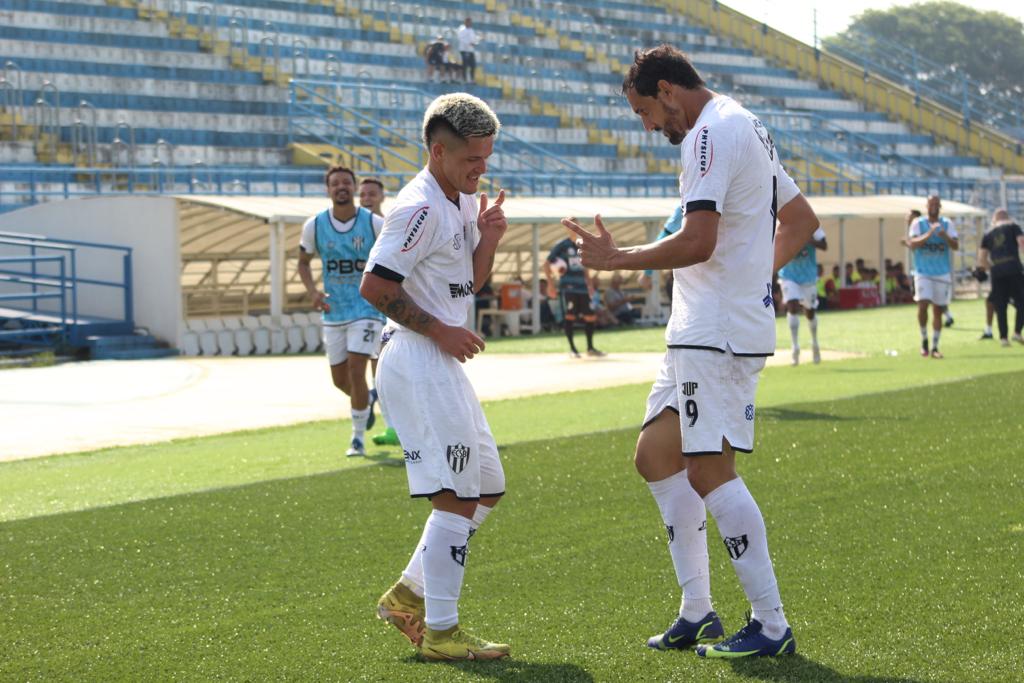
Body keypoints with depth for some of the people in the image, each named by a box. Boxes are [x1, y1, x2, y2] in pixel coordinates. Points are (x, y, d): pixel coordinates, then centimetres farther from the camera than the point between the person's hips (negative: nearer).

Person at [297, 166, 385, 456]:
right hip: (333, 313, 3)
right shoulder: (315, 226, -3)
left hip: (367, 309, -3)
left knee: (356, 370, -16)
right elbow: (303, 261, 12)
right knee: (340, 379, 9)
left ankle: (358, 437, -1)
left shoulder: (375, 224, -9)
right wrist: (312, 291, -5)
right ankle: (367, 400, 44)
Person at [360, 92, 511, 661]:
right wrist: (440, 330, -16)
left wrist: (487, 240, 4)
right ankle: (440, 630, -5)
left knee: (487, 488, 14)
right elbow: (375, 287, -20)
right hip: (417, 363, -10)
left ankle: (410, 594, 20)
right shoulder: (421, 208, -16)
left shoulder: (464, 203, 15)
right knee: (456, 496, -10)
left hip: (443, 365, 10)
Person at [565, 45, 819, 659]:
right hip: (701, 330, 11)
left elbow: (697, 243, -23)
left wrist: (618, 260, -12)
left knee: (710, 470, -12)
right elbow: (802, 220, 28)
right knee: (656, 455, 13)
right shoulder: (748, 128, 20)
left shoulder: (712, 132, -13)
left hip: (719, 332, -11)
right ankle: (698, 612, 16)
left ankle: (772, 626, -8)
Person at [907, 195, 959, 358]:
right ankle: (924, 339, 3)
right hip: (923, 273, -2)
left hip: (943, 274, 2)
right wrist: (928, 234, -27)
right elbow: (912, 243, -14)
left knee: (938, 311, 4)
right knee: (922, 305, -17)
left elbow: (956, 246, -5)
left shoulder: (947, 224, 5)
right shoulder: (918, 223, 0)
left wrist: (945, 237, -24)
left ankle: (935, 347, 12)